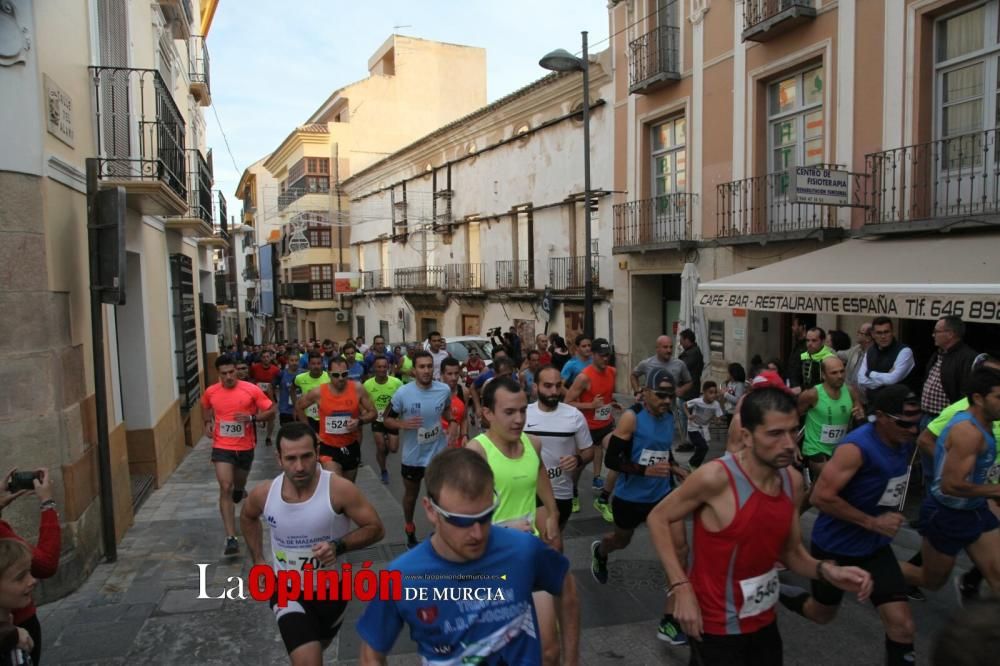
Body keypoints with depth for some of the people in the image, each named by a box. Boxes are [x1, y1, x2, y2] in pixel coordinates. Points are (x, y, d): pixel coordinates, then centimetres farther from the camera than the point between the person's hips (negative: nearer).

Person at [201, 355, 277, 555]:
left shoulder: (251, 390, -12)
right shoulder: (210, 392, -4)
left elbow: (272, 411, -8)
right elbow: (205, 408, 20)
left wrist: (252, 417, -23)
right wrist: (208, 423, 1)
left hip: (245, 447, 0)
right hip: (222, 447, 0)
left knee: (239, 485, 21)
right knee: (225, 488, -13)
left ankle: (239, 491, 62)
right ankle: (231, 538, -13)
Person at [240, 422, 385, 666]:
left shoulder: (339, 489, -26)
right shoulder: (264, 494, -15)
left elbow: (376, 528, -18)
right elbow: (247, 518, 10)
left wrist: (339, 546, -32)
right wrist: (258, 560, 7)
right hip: (287, 591, 0)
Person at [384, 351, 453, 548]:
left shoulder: (445, 390, -11)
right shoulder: (403, 393, -17)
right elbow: (387, 420, -7)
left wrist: (451, 421, -10)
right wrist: (404, 424, -27)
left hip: (438, 454, 0)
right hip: (412, 456, 0)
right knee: (411, 494, 22)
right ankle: (410, 530, 47)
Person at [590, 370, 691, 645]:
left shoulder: (669, 416, 0)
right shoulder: (631, 417, -20)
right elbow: (611, 460, -21)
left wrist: (675, 468, 1)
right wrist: (645, 470, -32)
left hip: (662, 495, 4)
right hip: (630, 497, -4)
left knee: (680, 548, -11)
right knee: (622, 541, 22)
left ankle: (669, 620, 0)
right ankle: (599, 552, 61)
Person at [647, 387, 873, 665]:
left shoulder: (793, 481, -6)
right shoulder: (715, 477, -25)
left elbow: (791, 552, 7)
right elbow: (658, 519, -14)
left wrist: (826, 570, -13)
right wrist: (681, 588, -20)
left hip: (764, 620, 6)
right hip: (717, 626, -6)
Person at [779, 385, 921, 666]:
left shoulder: (905, 443, -3)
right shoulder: (856, 447, -28)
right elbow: (821, 497, -30)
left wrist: (891, 515, 9)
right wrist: (873, 522, -26)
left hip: (875, 547, 6)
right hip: (835, 546, -6)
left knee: (902, 625, -4)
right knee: (822, 614, 16)